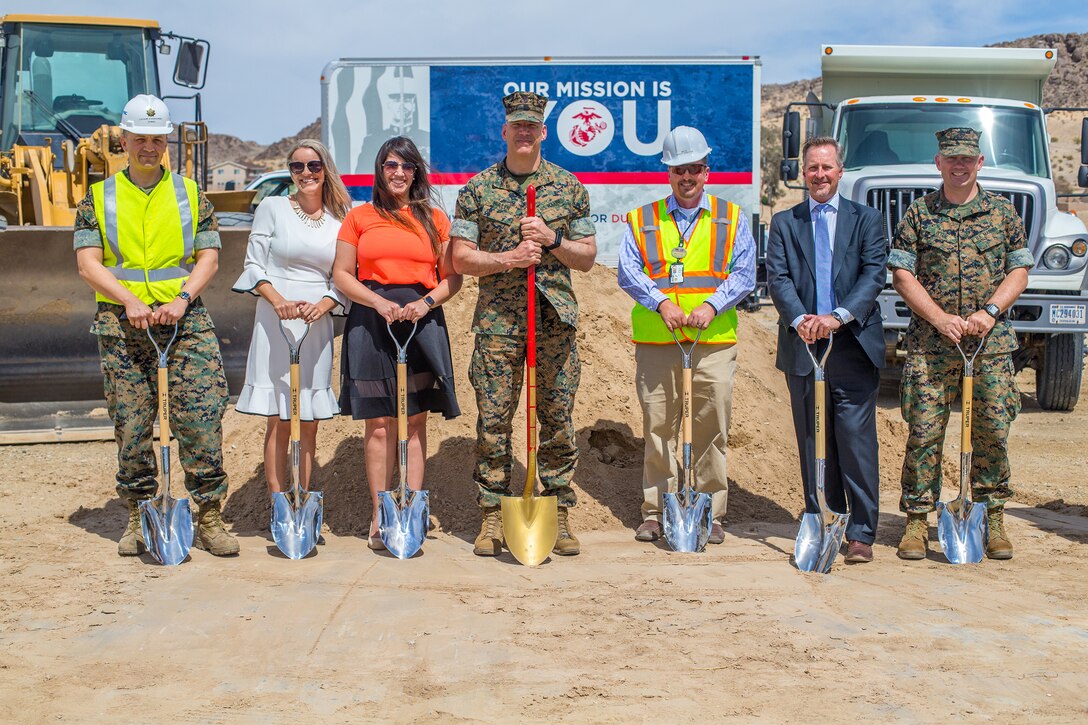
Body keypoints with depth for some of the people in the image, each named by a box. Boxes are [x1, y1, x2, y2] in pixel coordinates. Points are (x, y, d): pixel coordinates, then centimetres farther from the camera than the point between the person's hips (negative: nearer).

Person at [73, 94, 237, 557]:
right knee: (130, 425, 3)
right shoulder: (98, 198, 9)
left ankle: (209, 516, 1)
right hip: (122, 326, 0)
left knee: (203, 417, -7)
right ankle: (139, 518, 16)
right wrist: (130, 301, -14)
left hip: (186, 321, 0)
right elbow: (88, 263, 1)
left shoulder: (190, 195, 12)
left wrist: (181, 300, -11)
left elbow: (209, 258, 6)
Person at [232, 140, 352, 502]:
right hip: (276, 322, -3)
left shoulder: (340, 218, 9)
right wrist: (278, 301, -16)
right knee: (278, 420, -1)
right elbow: (254, 265, 1)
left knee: (310, 422, 6)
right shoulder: (272, 208, 3)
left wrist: (323, 305, -10)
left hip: (318, 325, 3)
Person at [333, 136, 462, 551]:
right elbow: (341, 275, 6)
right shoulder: (359, 217, 11)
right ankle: (380, 517, 1)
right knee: (378, 421, -3)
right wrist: (379, 303, -9)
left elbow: (453, 277, 9)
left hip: (422, 321, 1)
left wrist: (426, 302, -9)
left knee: (415, 420, -1)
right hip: (371, 323, -1)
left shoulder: (435, 219, 13)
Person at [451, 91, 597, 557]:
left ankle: (558, 516, 13)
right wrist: (510, 258, -12)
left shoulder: (569, 187, 9)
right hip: (497, 320, -1)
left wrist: (553, 240, -9)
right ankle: (492, 518, 10)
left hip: (556, 320, 1)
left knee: (558, 421, 3)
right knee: (493, 422, 0)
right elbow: (461, 257, 2)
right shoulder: (478, 187, 6)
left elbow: (587, 257, 10)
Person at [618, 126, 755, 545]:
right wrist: (661, 302, -15)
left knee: (712, 429, 1)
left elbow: (744, 274, 3)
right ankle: (655, 513, 12)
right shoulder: (642, 220, 12)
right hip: (656, 340, 0)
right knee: (658, 428, 3)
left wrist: (711, 306, -12)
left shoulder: (732, 219, 12)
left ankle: (711, 514, 11)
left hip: (714, 340, 0)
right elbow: (628, 271, 1)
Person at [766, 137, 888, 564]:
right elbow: (778, 277, 0)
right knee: (813, 443, 6)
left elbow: (874, 274, -3)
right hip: (802, 347, 2)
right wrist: (800, 319, -17)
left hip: (854, 346, -2)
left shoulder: (866, 219, 9)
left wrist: (839, 316, -18)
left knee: (857, 441, -4)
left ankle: (861, 533, 2)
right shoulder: (784, 223, 13)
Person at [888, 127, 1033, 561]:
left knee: (993, 433, 3)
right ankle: (917, 521, 7)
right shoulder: (918, 214, 5)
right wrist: (940, 318, -11)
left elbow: (1019, 271, 8)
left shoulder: (1003, 213, 10)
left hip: (991, 343, 1)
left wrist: (990, 311, -9)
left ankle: (992, 520, 16)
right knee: (924, 432, -2)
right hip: (930, 343, -1)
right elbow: (902, 274, 1)